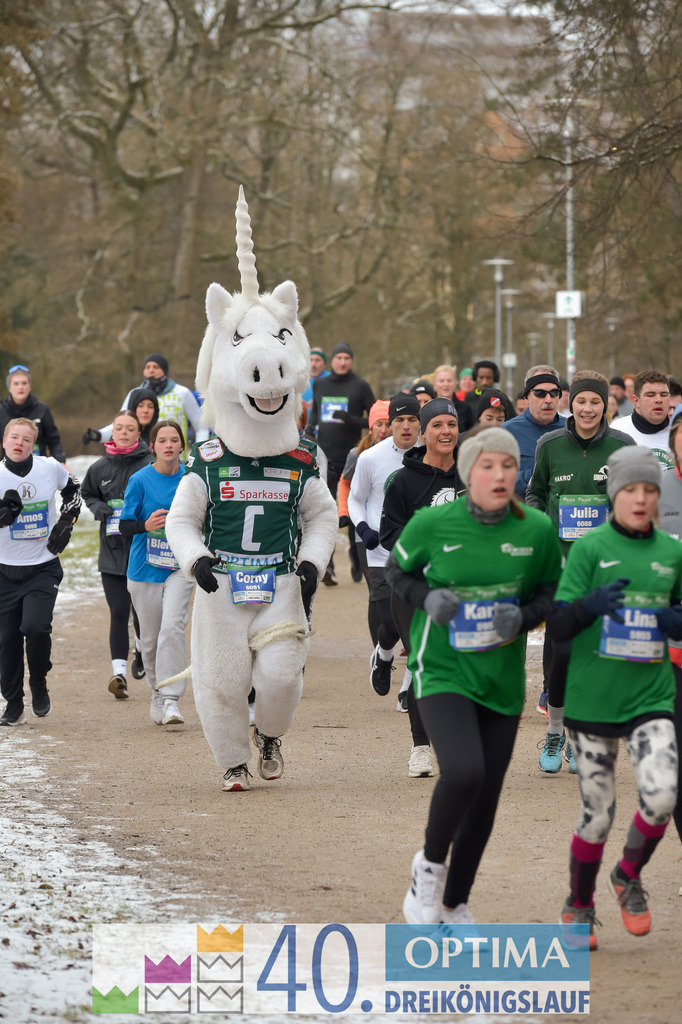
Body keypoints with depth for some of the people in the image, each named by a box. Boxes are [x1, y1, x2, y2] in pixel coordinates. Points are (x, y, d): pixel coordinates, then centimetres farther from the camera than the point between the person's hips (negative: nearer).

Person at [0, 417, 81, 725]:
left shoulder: (50, 468, -4)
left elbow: (73, 489, 17)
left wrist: (66, 523, 5)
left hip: (44, 568, 0)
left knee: (36, 627, -18)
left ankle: (39, 686, 7)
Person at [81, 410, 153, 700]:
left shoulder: (150, 465, -7)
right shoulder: (100, 468, 6)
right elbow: (87, 494, 23)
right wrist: (98, 507, 1)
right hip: (112, 551, 2)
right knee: (118, 613, -6)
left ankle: (142, 650, 41)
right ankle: (119, 672, -11)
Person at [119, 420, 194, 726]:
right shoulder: (140, 480, -4)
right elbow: (124, 526, -4)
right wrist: (146, 525, -22)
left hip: (180, 568, 0)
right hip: (145, 570, 0)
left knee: (172, 627, -19)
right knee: (150, 637, 7)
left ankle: (171, 699, -18)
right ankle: (156, 692, 29)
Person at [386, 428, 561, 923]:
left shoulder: (537, 529, -6)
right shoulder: (432, 524, -11)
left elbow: (551, 590, 8)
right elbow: (398, 569, 6)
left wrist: (524, 617, -13)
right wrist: (426, 598, -13)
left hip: (503, 678, 4)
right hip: (443, 672, -3)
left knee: (486, 798, 9)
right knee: (463, 772, -25)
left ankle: (455, 905, 29)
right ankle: (430, 865, 3)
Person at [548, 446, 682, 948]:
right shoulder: (590, 548, -3)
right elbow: (558, 625, -8)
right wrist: (592, 604, -28)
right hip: (593, 696, -2)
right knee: (597, 813, 3)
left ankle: (630, 877, 10)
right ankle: (579, 907, 28)